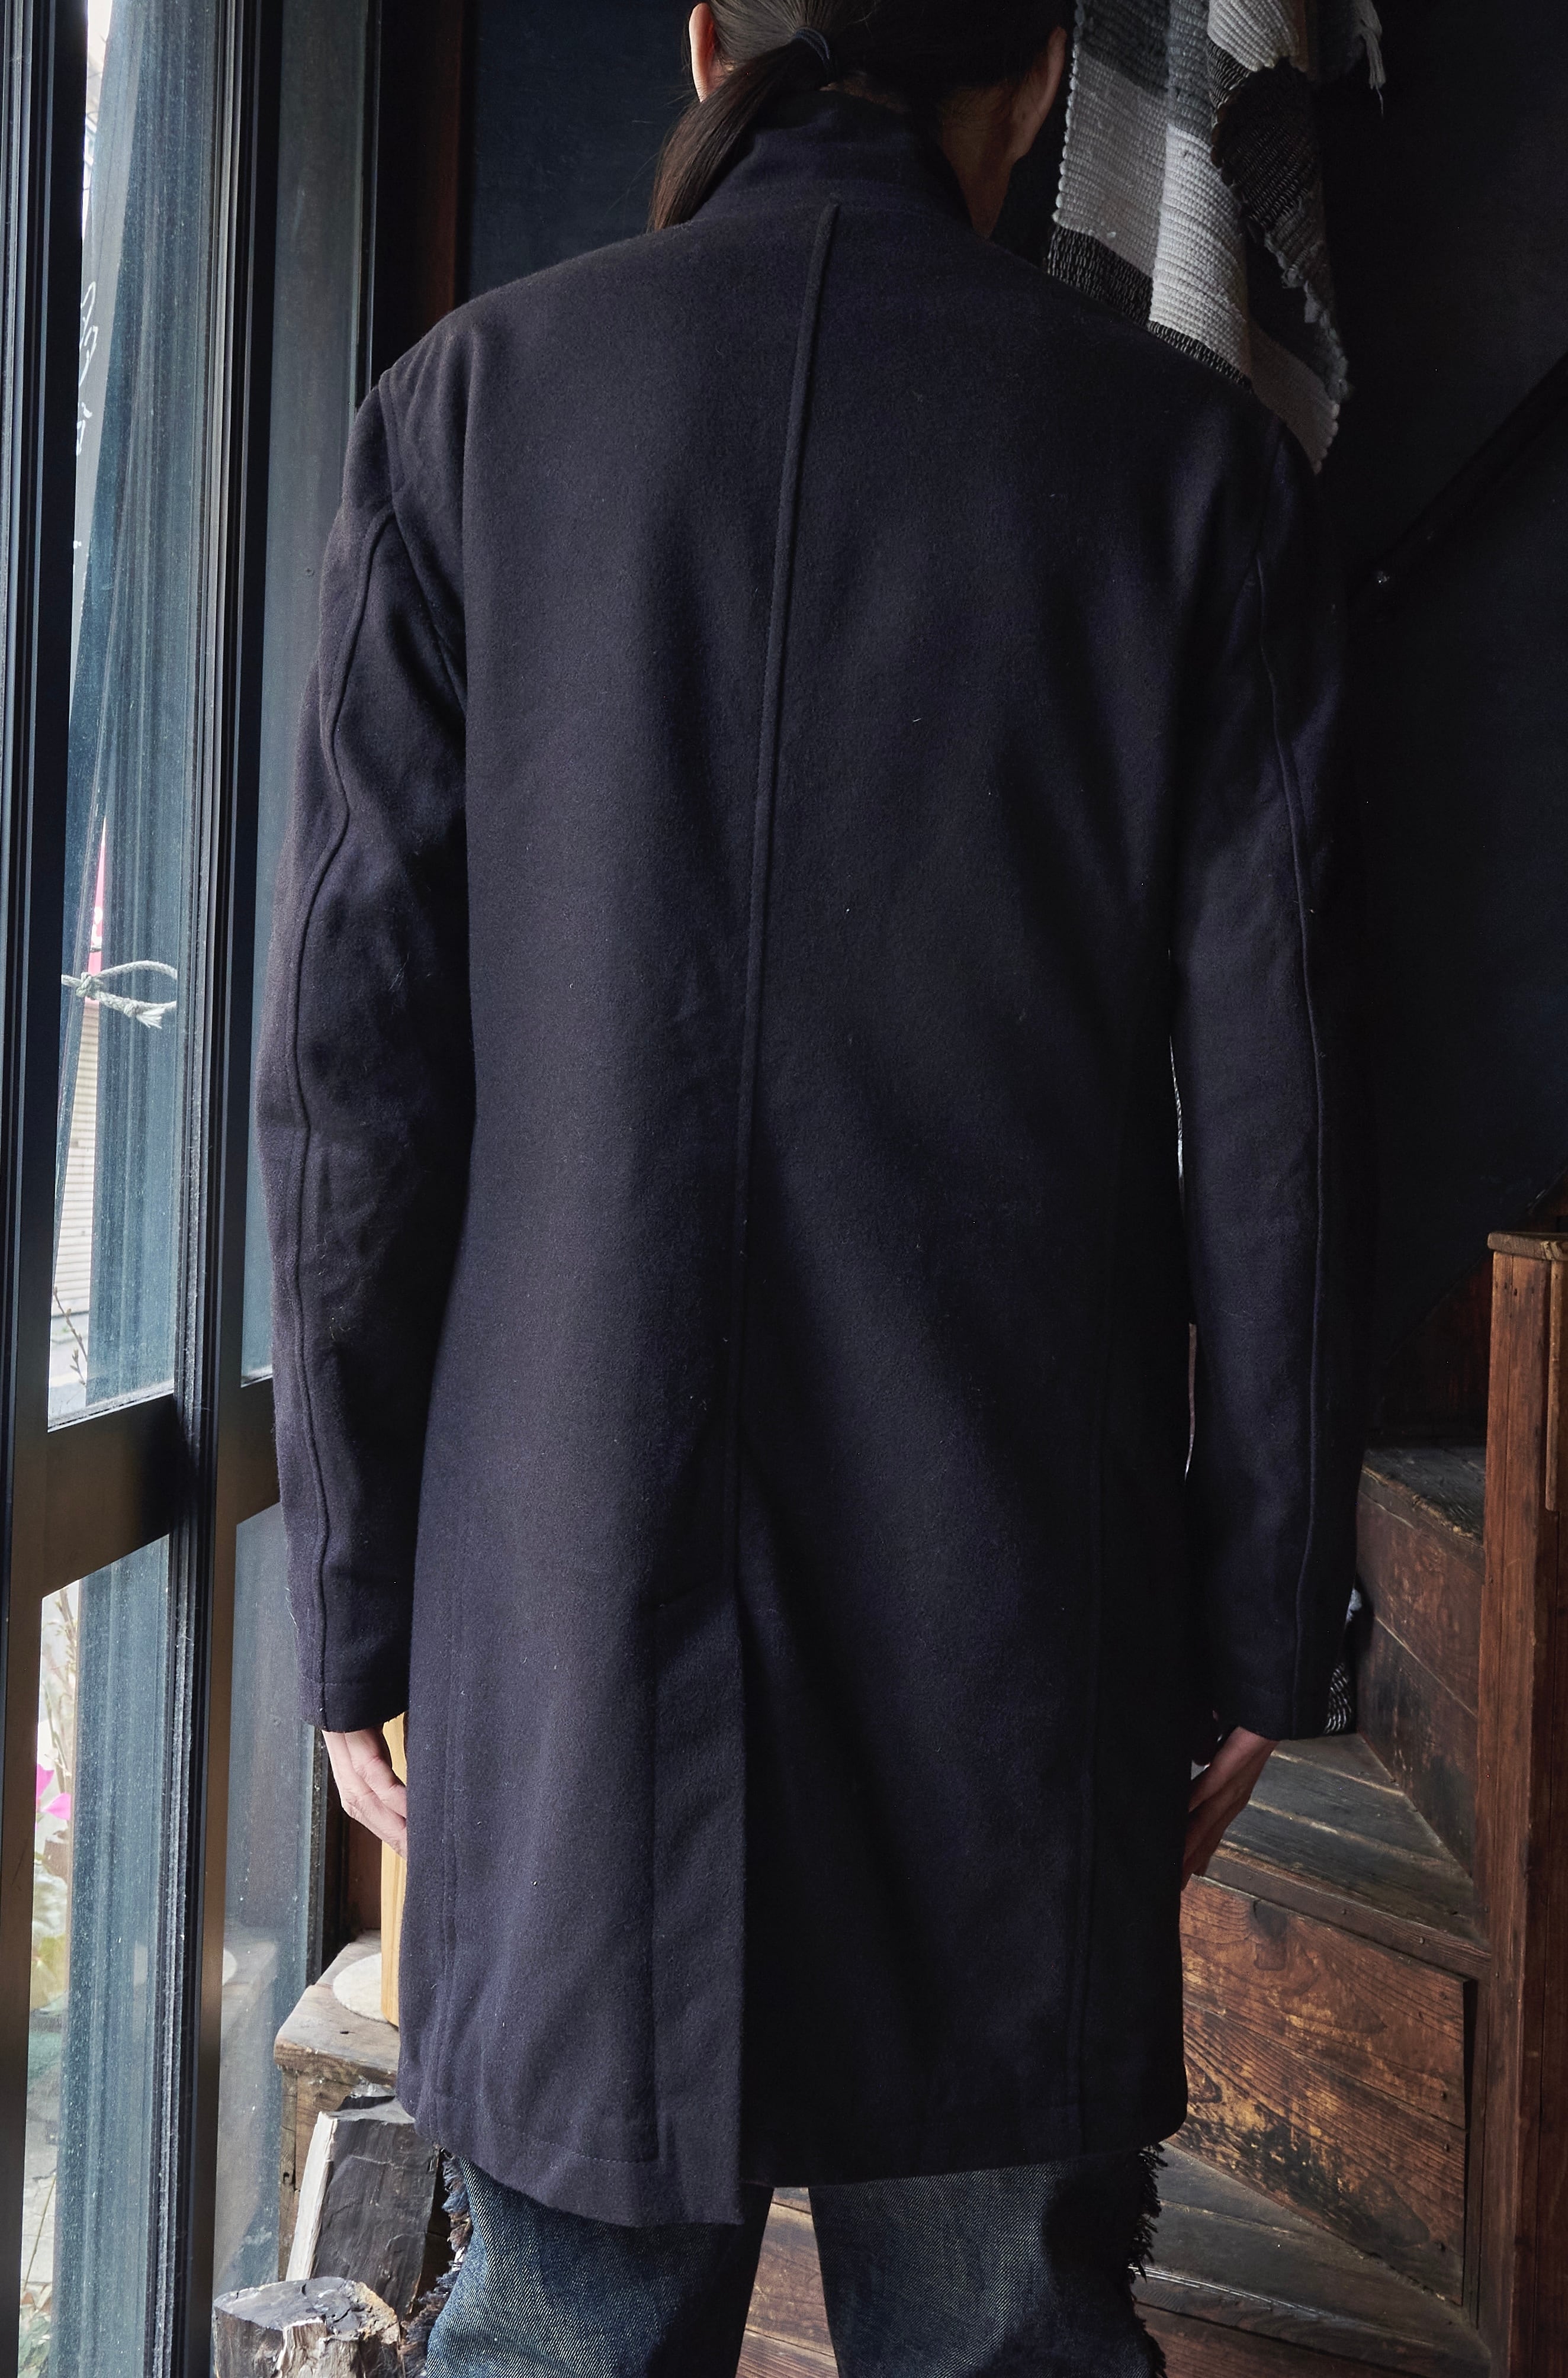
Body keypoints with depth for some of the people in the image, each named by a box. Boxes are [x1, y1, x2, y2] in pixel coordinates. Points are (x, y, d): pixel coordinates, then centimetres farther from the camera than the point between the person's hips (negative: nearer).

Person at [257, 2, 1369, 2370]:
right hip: (1012, 1603, 0)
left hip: (575, 1580, 1)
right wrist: (1260, 1620, 8)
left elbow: (353, 1055, -1)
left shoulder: (474, 400, 2)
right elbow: (1272, 1105, -1)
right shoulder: (1193, 457, 1)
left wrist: (357, 1598, 6)